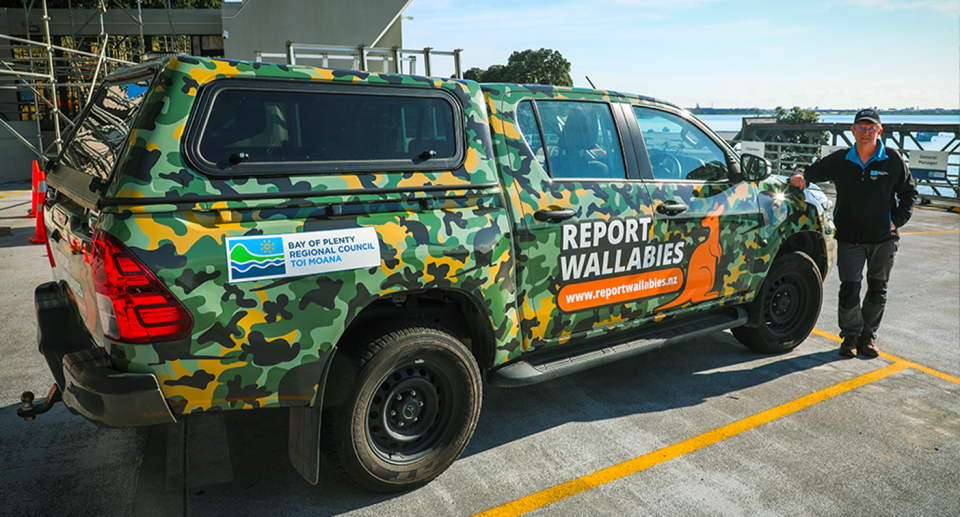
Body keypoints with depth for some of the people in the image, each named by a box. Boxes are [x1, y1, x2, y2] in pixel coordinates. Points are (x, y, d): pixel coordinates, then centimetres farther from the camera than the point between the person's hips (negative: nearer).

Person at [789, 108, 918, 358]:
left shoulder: (893, 160, -1)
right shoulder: (840, 160, 1)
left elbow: (908, 192, 7)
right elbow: (813, 171, 10)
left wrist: (897, 220, -4)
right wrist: (800, 176, -14)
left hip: (883, 238, 1)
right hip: (849, 237, 0)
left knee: (877, 291, 11)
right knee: (849, 290, -1)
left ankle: (868, 334, 27)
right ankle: (851, 335, 17)